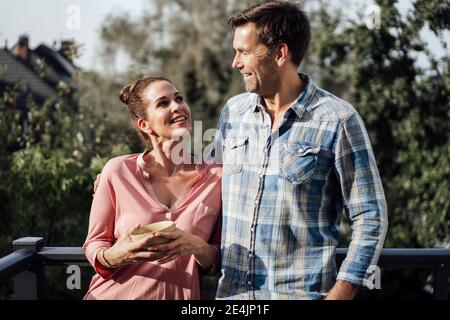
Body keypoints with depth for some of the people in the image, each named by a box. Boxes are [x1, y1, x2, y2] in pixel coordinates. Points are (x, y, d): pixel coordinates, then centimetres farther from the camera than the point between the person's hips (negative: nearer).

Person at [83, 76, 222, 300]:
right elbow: (93, 245, -1)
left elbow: (219, 263, 0)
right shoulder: (118, 172, -10)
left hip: (178, 295, 1)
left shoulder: (216, 177, -6)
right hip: (116, 293, -1)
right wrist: (114, 256, -22)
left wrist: (197, 248, -20)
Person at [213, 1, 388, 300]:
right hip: (230, 291, 4)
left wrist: (339, 294, -14)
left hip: (302, 291, -4)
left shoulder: (338, 120, -10)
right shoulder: (233, 111, 5)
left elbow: (370, 218, -8)